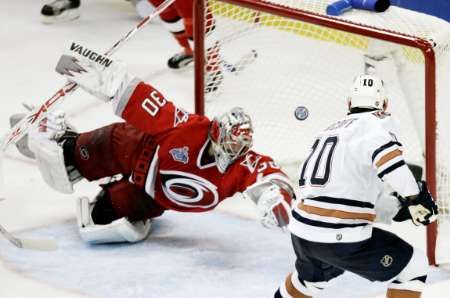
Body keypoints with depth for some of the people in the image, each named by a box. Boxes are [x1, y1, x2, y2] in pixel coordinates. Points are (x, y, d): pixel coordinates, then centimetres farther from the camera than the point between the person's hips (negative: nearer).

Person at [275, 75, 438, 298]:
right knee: (413, 269, 5)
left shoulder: (332, 130, 21)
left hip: (302, 230, 8)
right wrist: (414, 196, -28)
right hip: (340, 237, -8)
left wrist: (399, 208, 20)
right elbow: (383, 150, -28)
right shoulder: (376, 121, -3)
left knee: (310, 276, 38)